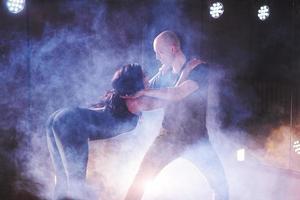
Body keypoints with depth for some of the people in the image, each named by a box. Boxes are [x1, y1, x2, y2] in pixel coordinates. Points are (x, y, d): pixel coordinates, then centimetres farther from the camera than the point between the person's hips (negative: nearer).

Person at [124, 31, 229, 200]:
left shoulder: (199, 68, -11)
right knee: (141, 180, -5)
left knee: (220, 184, -7)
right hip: (169, 135, 3)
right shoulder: (165, 72, 5)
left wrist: (145, 92, -19)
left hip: (196, 137, -3)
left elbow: (177, 94, -25)